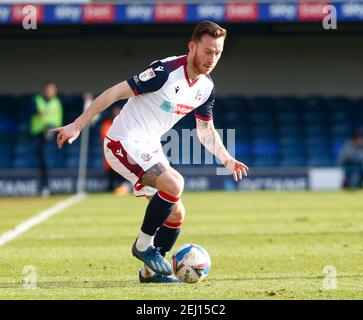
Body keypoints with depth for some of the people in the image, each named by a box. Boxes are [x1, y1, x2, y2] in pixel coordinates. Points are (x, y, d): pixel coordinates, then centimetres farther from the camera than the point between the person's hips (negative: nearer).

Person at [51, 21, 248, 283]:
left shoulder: (206, 87, 4)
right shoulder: (166, 71, -22)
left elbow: (206, 131, 19)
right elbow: (115, 93, -19)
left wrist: (228, 160, 8)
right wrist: (77, 126, -20)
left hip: (150, 150, 9)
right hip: (124, 143, -9)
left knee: (176, 214, 5)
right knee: (174, 183, -28)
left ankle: (150, 271, 22)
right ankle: (144, 244, -9)